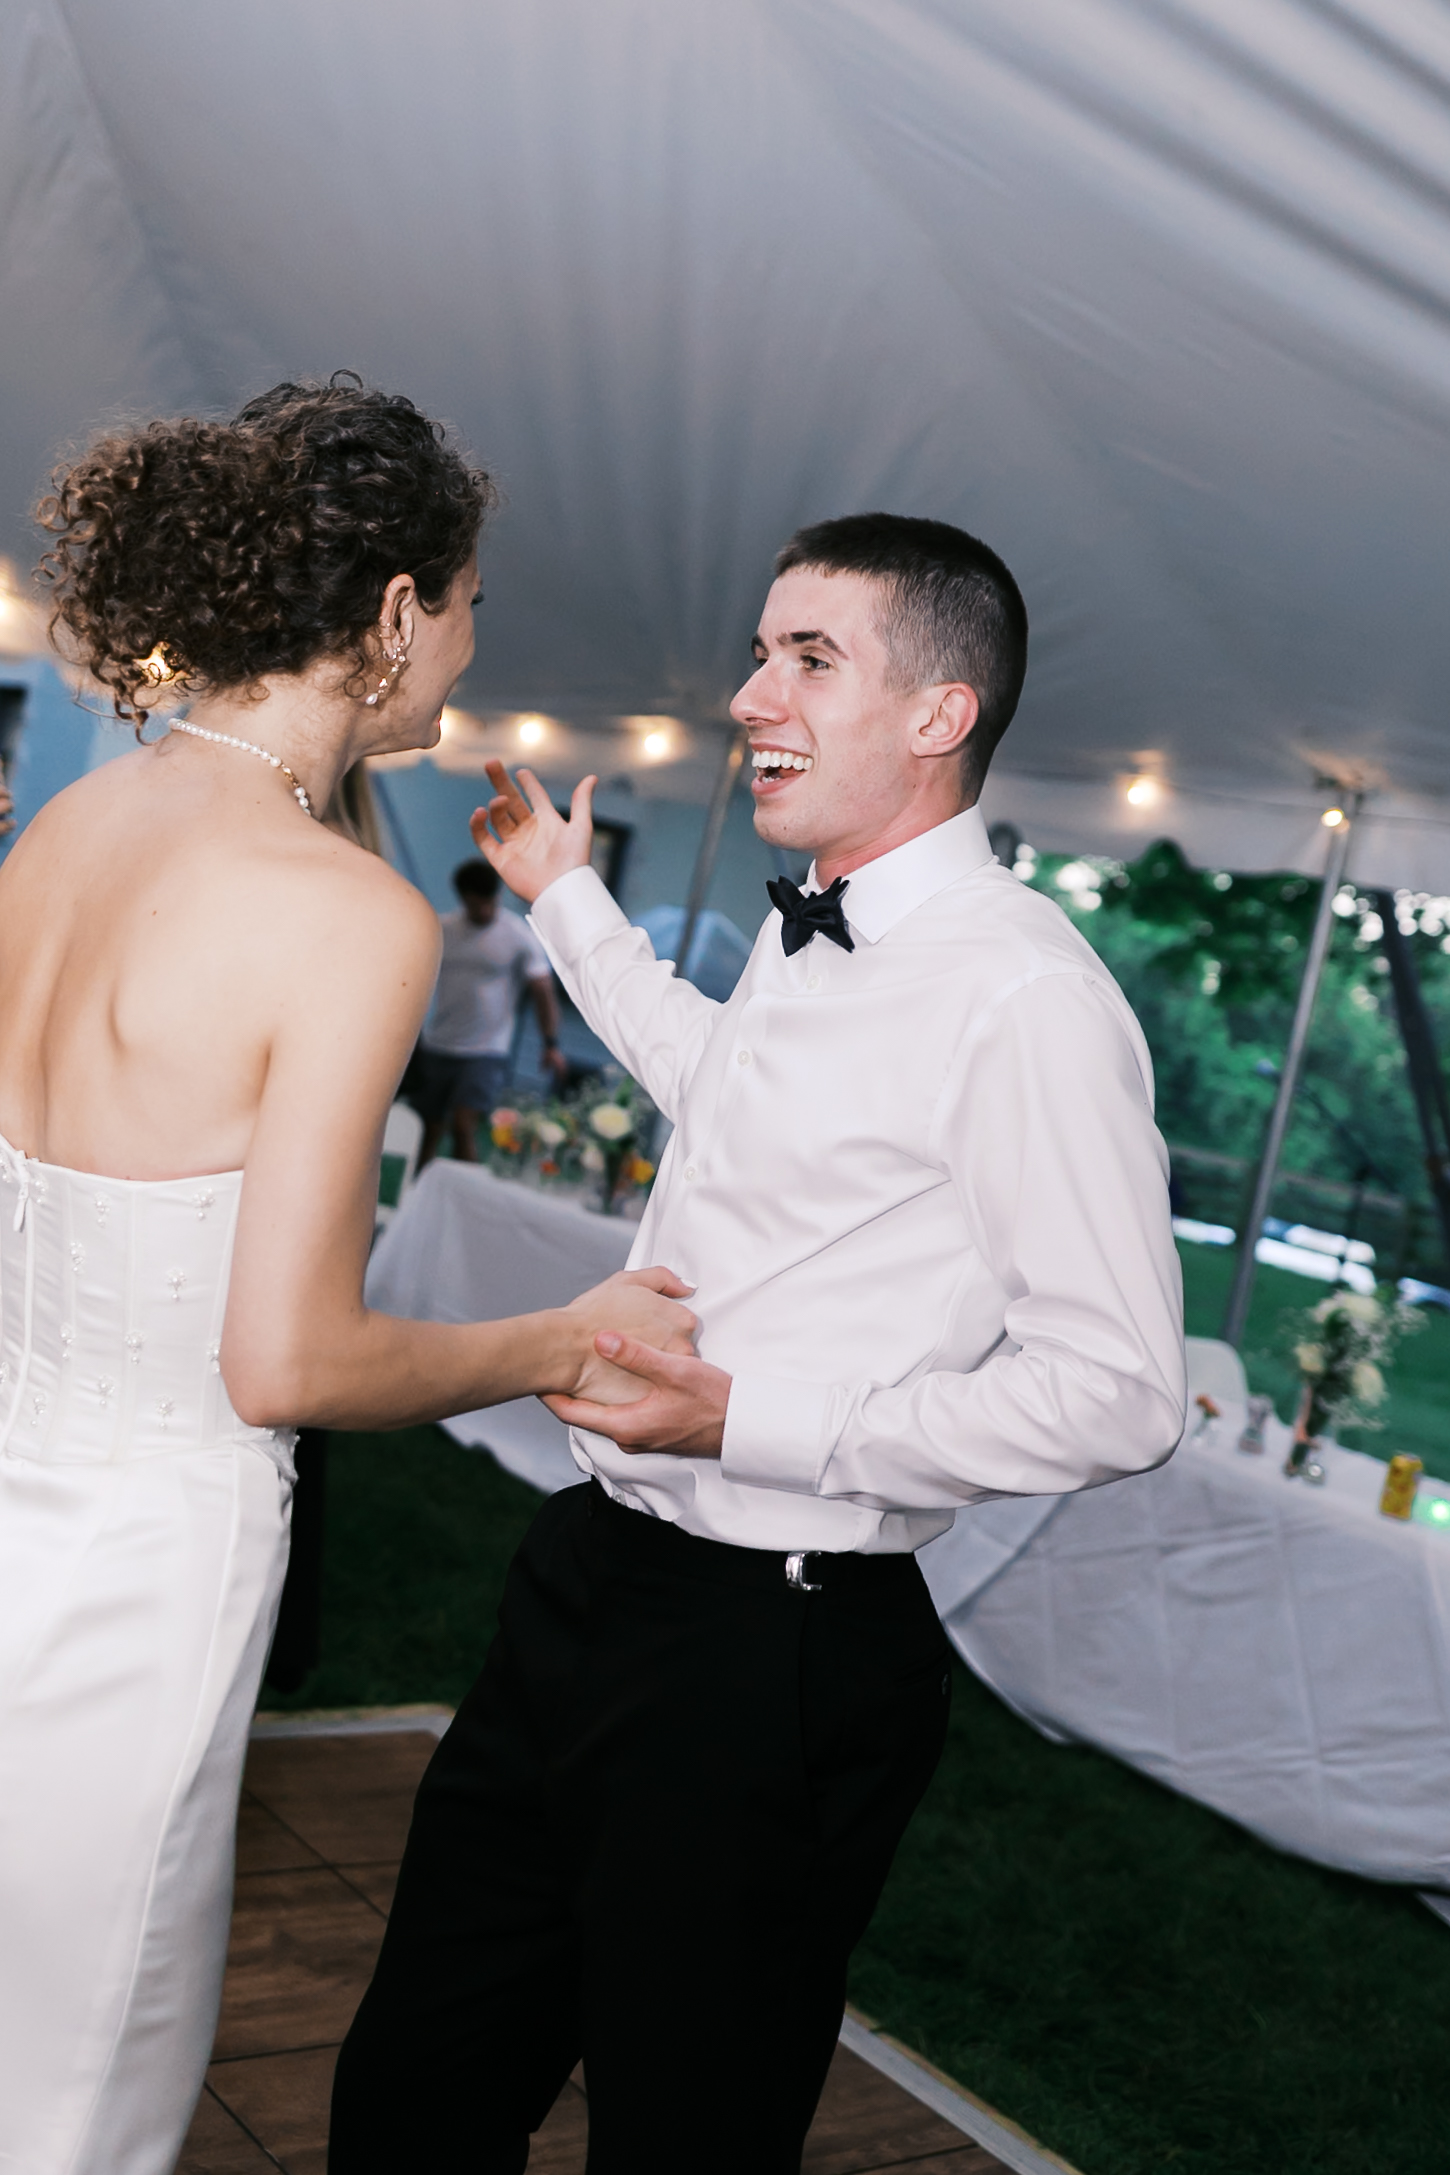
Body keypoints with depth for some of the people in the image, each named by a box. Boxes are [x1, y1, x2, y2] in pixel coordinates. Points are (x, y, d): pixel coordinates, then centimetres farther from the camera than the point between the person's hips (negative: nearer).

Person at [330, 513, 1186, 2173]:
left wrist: (748, 1420, -23)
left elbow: (1117, 1392, -21)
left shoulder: (1023, 994, -18)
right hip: (587, 1583, 9)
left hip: (769, 1652, -8)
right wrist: (569, 899, 41)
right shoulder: (804, 940, 10)